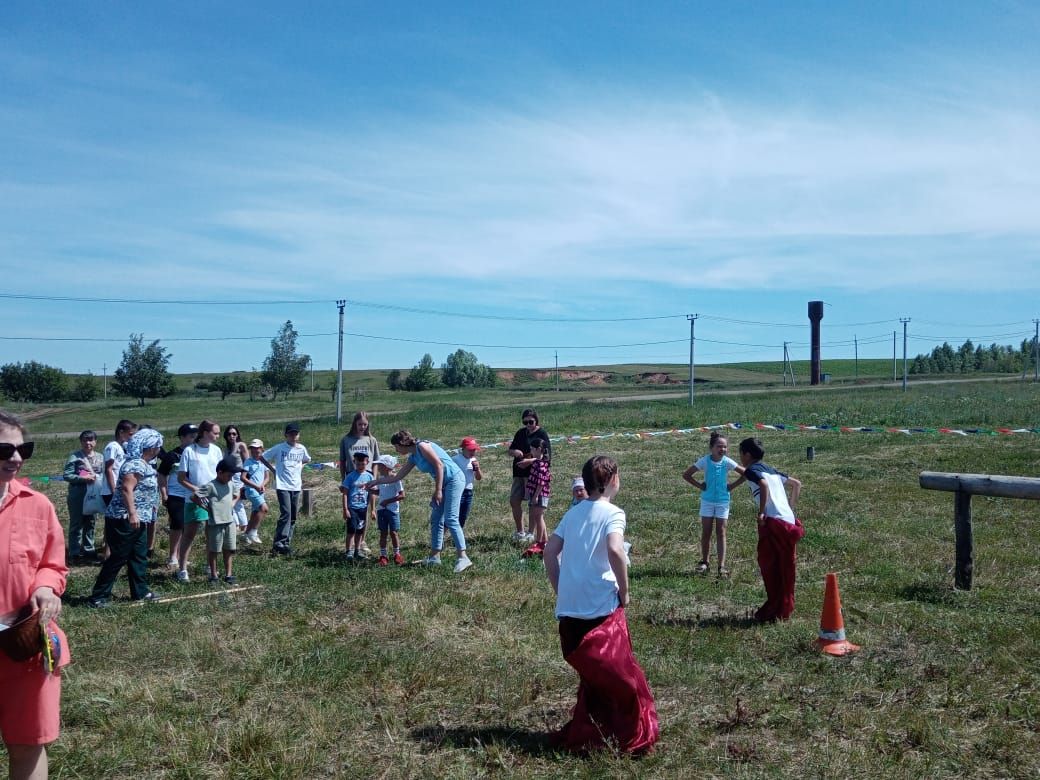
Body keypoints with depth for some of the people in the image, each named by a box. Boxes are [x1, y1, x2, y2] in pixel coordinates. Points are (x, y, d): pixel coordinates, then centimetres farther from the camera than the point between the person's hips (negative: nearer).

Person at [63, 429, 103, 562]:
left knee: (91, 523, 13)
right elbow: (66, 475, -11)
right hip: (77, 495, -5)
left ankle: (88, 549, 24)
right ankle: (74, 553, 6)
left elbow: (103, 473, 11)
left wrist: (97, 478, -10)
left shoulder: (99, 457, 8)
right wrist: (83, 478, -21)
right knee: (76, 524, 0)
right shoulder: (74, 456, -6)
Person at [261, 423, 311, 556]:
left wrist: (300, 467, 12)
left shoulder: (301, 449, 7)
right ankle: (279, 543, -12)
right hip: (282, 486, -5)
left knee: (293, 516, 6)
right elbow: (262, 458, 4)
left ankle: (286, 544, 16)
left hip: (296, 486, 5)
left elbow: (307, 460, 28)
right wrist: (273, 470, 0)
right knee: (286, 513, -17)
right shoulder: (279, 448, -5)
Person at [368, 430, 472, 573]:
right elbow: (397, 477, 26)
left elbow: (439, 465, -17)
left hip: (454, 479, -10)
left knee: (451, 520, -16)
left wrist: (438, 490, -16)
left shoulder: (422, 446, -11)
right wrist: (376, 482, 30)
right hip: (443, 484, 10)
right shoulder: (413, 457, 16)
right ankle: (434, 557, 16)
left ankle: (463, 558, -20)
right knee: (436, 520, 10)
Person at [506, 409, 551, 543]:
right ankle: (520, 531, 21)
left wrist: (529, 462, -22)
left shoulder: (542, 434, -7)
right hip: (519, 473, 7)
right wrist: (514, 452, -4)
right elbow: (509, 450, 20)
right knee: (514, 501, 7)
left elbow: (546, 457, -14)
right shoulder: (521, 433, 13)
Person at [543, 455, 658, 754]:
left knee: (591, 674, 20)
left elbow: (550, 551, 9)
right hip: (602, 609, -6)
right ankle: (633, 738, 14)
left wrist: (560, 591, 14)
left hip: (569, 610, 6)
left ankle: (582, 735, 26)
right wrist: (624, 592, -12)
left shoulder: (573, 512, 11)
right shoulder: (612, 513, -8)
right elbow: (615, 551, -25)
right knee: (620, 675, 7)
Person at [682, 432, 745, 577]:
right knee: (706, 533, 6)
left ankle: (721, 566, 2)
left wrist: (732, 486, -6)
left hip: (723, 501, 0)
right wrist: (700, 485, -8)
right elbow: (686, 475, -4)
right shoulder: (704, 461, -11)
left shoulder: (727, 462, -10)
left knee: (721, 533, 2)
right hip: (707, 500, 0)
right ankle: (704, 562, 19)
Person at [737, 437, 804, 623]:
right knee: (783, 571, 13)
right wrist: (791, 508, 25)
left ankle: (774, 613, 1)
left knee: (769, 566, -1)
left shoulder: (751, 470, 0)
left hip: (773, 522, -8)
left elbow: (764, 485, -20)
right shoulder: (771, 470, 24)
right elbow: (797, 484, 27)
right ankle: (783, 610, 21)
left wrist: (761, 512, -15)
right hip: (789, 521, 8)